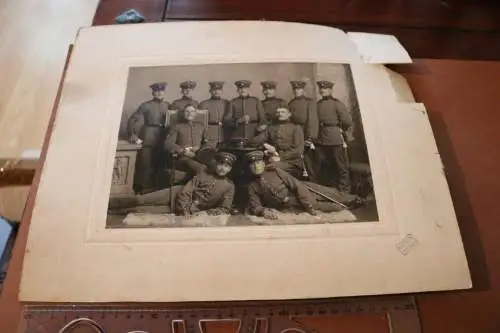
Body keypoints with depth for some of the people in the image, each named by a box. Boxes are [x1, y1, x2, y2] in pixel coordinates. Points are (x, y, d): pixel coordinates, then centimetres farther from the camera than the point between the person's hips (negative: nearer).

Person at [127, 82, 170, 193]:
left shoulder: (168, 106, 12)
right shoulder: (146, 105, 3)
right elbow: (132, 120, 1)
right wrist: (132, 134, -10)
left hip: (163, 137, 3)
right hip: (148, 138, -3)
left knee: (158, 164, 6)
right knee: (145, 163, -4)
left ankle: (155, 186, 17)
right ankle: (143, 188, 5)